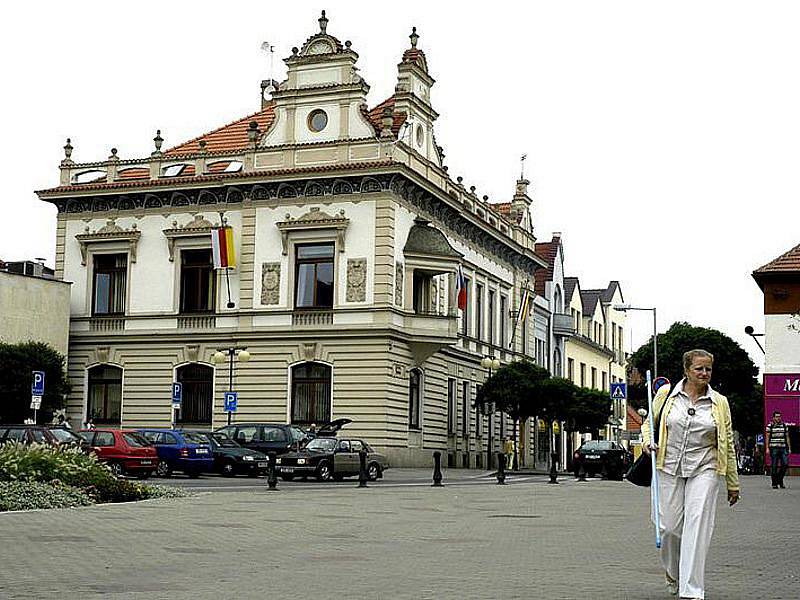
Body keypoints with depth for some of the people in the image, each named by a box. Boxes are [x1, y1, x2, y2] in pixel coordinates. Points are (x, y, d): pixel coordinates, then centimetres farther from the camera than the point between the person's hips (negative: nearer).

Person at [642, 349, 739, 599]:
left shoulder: (719, 403, 4)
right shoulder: (666, 394, 3)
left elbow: (728, 444, 9)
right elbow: (649, 422, 16)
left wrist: (733, 484, 10)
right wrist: (647, 441, -7)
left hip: (703, 470, 0)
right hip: (670, 469, 1)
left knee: (697, 528, -11)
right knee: (670, 526, 3)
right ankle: (673, 574, 32)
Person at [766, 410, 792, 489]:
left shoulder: (784, 426, 12)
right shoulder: (770, 426, 2)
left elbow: (787, 437, 15)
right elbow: (767, 438, 1)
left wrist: (789, 448, 9)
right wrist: (767, 448, -7)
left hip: (783, 448, 3)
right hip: (773, 448, -3)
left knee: (785, 464, -7)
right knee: (774, 466, -2)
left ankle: (780, 480, 11)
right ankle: (774, 483, 5)